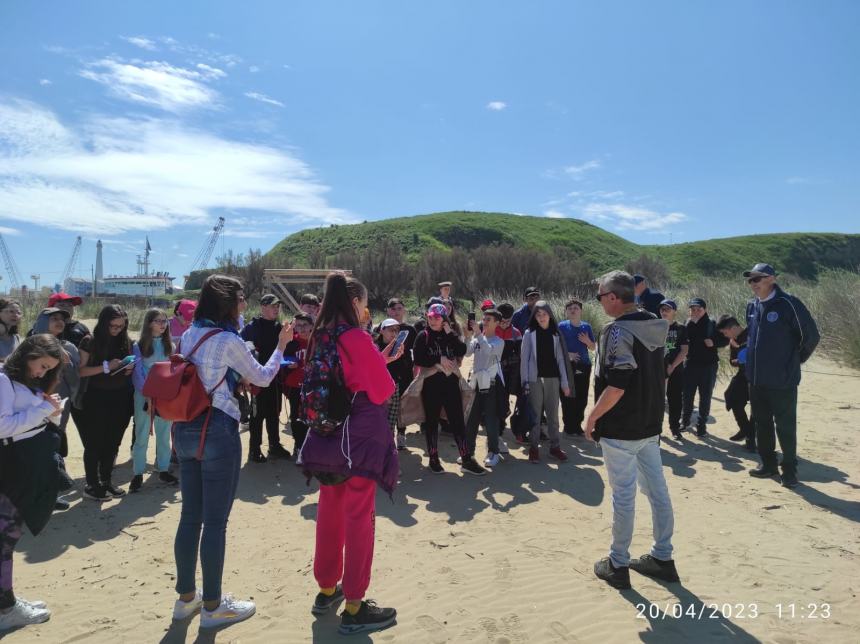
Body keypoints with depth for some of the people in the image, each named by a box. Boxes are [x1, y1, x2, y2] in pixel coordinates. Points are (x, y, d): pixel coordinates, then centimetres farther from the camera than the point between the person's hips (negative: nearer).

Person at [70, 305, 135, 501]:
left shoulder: (126, 342, 6)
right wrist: (106, 367, -22)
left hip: (120, 400, 4)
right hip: (95, 400, -4)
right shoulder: (90, 342, -7)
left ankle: (107, 481, 26)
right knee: (94, 444, 4)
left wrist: (129, 369, -6)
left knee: (112, 443, 12)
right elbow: (80, 371, -12)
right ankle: (92, 485, 16)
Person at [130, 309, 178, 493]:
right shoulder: (138, 346, -3)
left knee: (164, 435, 9)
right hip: (144, 397, -3)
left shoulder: (170, 346, 7)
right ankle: (137, 474, 12)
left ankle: (163, 470, 20)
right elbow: (137, 375, -5)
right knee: (142, 437, 4)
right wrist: (149, 396, -13)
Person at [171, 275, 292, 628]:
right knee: (215, 521, 3)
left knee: (190, 516, 16)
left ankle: (186, 596, 29)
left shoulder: (187, 336, 9)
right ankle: (213, 605, 15)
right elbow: (262, 378, -2)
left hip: (185, 429, 8)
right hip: (218, 431, -8)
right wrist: (281, 346, 9)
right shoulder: (229, 341, -13)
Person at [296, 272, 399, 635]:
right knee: (359, 517, 2)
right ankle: (354, 608, 12)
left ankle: (327, 589, 33)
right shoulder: (358, 338, -17)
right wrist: (383, 368, 2)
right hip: (360, 435, -8)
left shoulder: (319, 337, 6)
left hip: (328, 434, 8)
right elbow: (382, 391, -16)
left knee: (329, 511, 18)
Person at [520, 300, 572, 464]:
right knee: (535, 414, 3)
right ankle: (534, 447, 11)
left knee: (553, 414, 8)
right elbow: (524, 358, -2)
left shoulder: (555, 334, 6)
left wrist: (565, 382, 3)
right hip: (535, 378, -2)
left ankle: (555, 446, 17)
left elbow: (561, 358, 6)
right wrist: (525, 381, -7)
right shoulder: (529, 333, -1)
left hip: (552, 378, 2)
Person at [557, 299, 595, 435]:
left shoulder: (586, 326, 6)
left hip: (584, 365, 3)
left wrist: (587, 341, -9)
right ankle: (568, 426, 10)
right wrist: (566, 354, -18)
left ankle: (577, 424, 21)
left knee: (582, 397, 7)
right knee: (568, 397, -3)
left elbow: (593, 348, 11)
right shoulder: (562, 326, -3)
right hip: (567, 366, -3)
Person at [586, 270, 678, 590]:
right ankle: (662, 558, 28)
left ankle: (618, 564, 16)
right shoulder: (655, 328, 7)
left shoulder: (618, 331, -20)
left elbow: (616, 386, -25)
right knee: (657, 491, 15)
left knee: (623, 496, 2)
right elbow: (660, 376, 14)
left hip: (620, 429, -8)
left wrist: (592, 418, -14)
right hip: (651, 425, 8)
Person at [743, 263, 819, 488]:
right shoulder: (752, 306, 8)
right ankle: (768, 464, 29)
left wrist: (796, 359, 3)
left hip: (782, 380, -7)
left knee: (785, 427, 4)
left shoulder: (788, 304, -13)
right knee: (762, 424, 15)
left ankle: (789, 470, 18)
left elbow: (811, 335, -8)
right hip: (756, 379, 7)